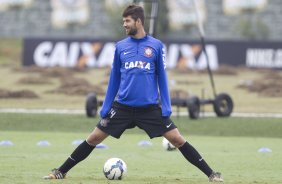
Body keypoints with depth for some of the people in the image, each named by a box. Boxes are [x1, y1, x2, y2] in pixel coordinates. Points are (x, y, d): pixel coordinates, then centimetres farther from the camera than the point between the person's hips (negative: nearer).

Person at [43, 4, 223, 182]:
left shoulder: (156, 46, 1)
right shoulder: (120, 46, 6)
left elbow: (162, 78, 4)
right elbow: (114, 80, 11)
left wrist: (166, 107, -4)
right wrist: (105, 108, 8)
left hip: (150, 108, -2)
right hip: (122, 107, 2)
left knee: (178, 139, -7)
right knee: (93, 139, 2)